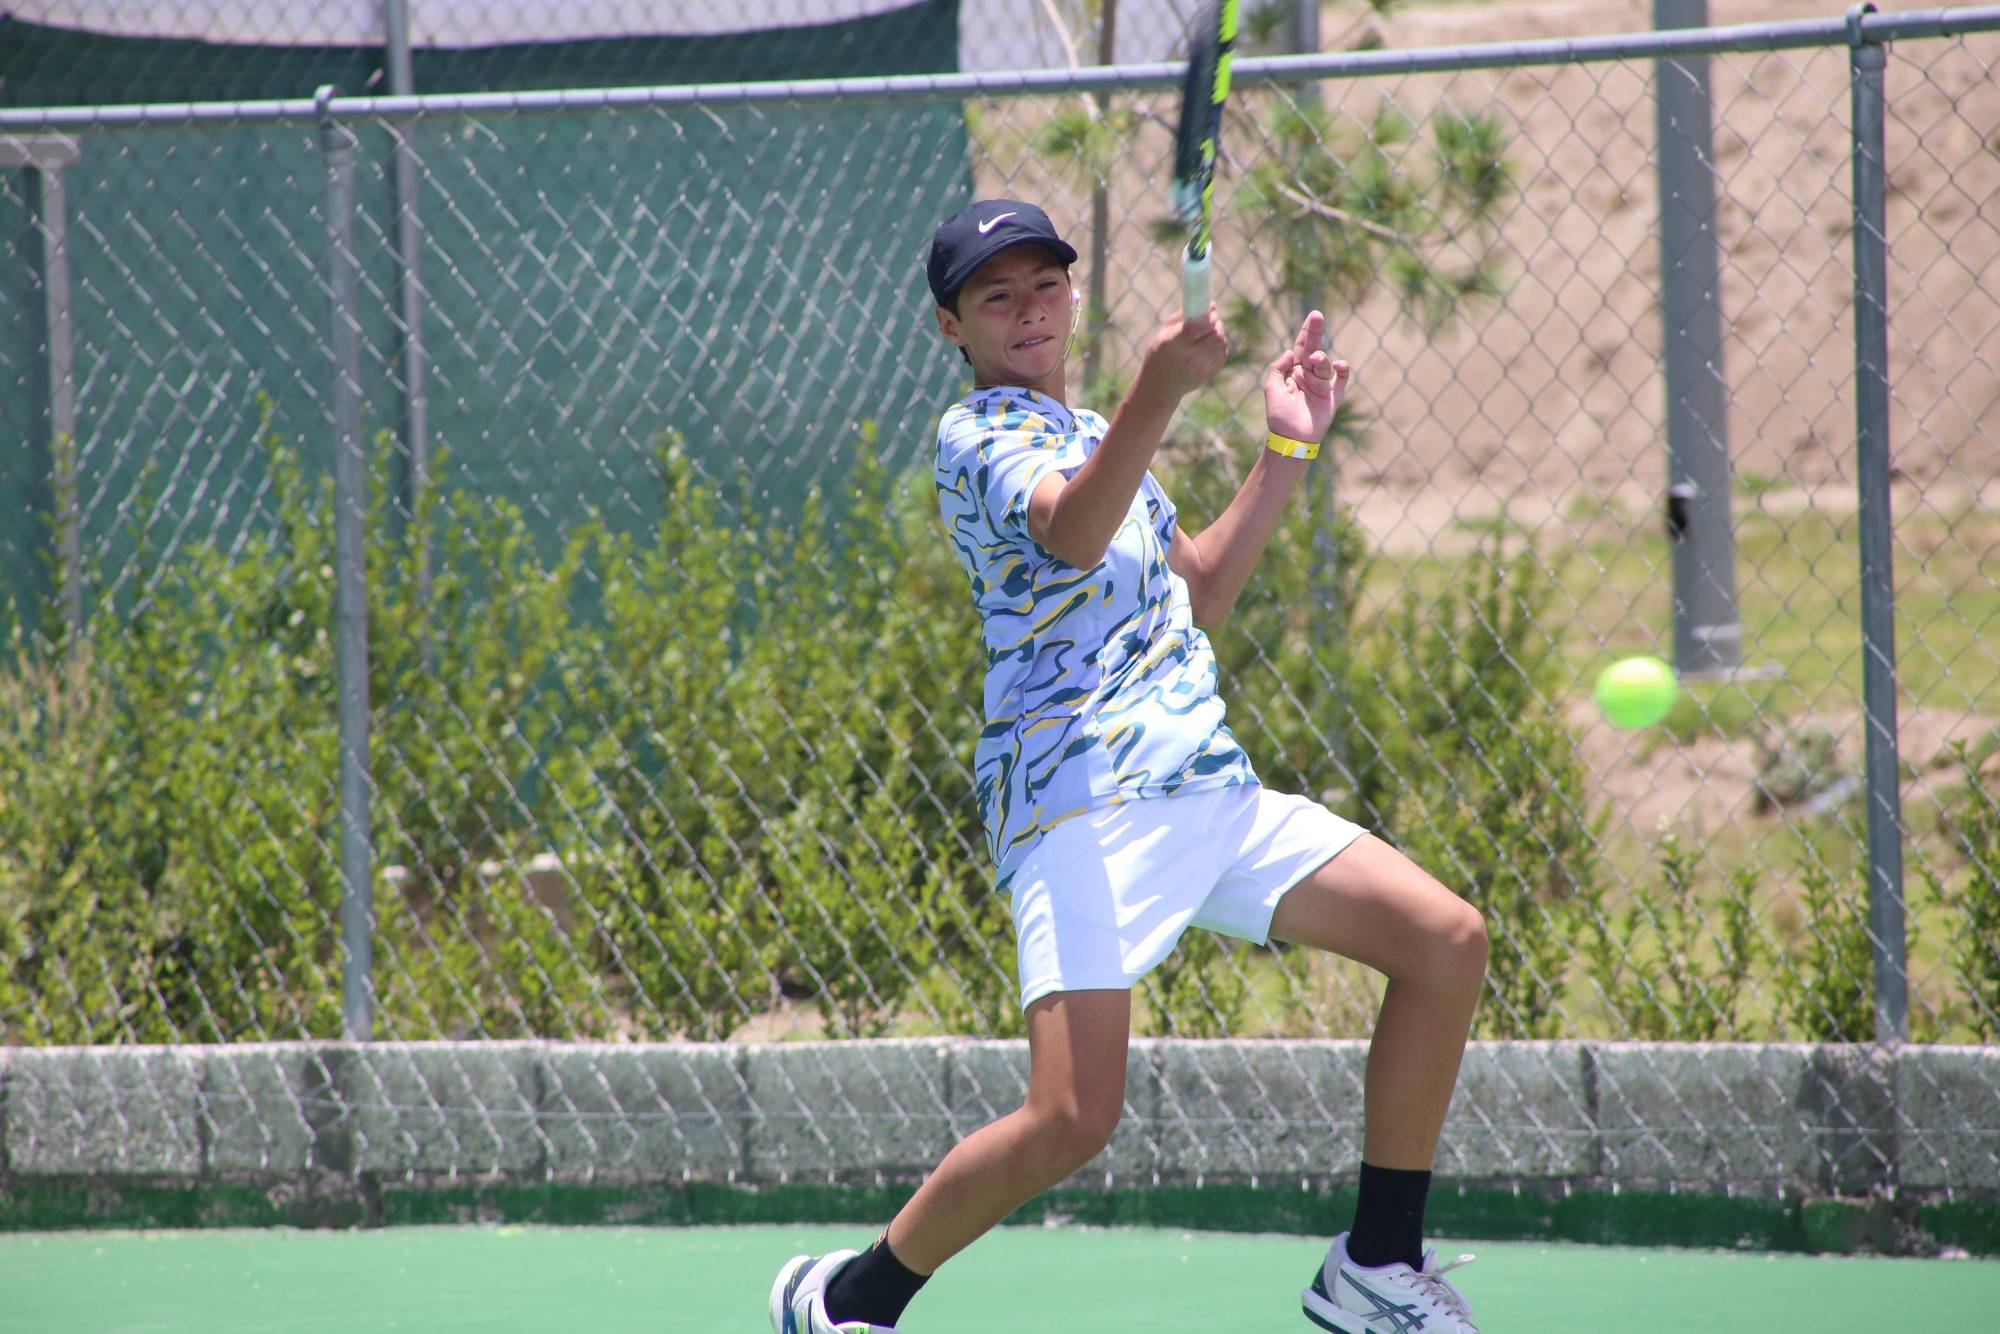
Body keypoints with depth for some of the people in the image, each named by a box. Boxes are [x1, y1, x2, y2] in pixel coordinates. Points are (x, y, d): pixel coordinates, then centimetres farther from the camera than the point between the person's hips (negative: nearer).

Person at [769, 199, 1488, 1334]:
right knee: (1074, 1119, -21)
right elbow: (1070, 533, -27)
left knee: (1450, 941, -1)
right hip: (1084, 803, -8)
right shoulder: (978, 434, -5)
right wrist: (1158, 396, -42)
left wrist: (1288, 452, 24)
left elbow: (1196, 594, 32)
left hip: (1209, 788, 8)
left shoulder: (1093, 435, 23)